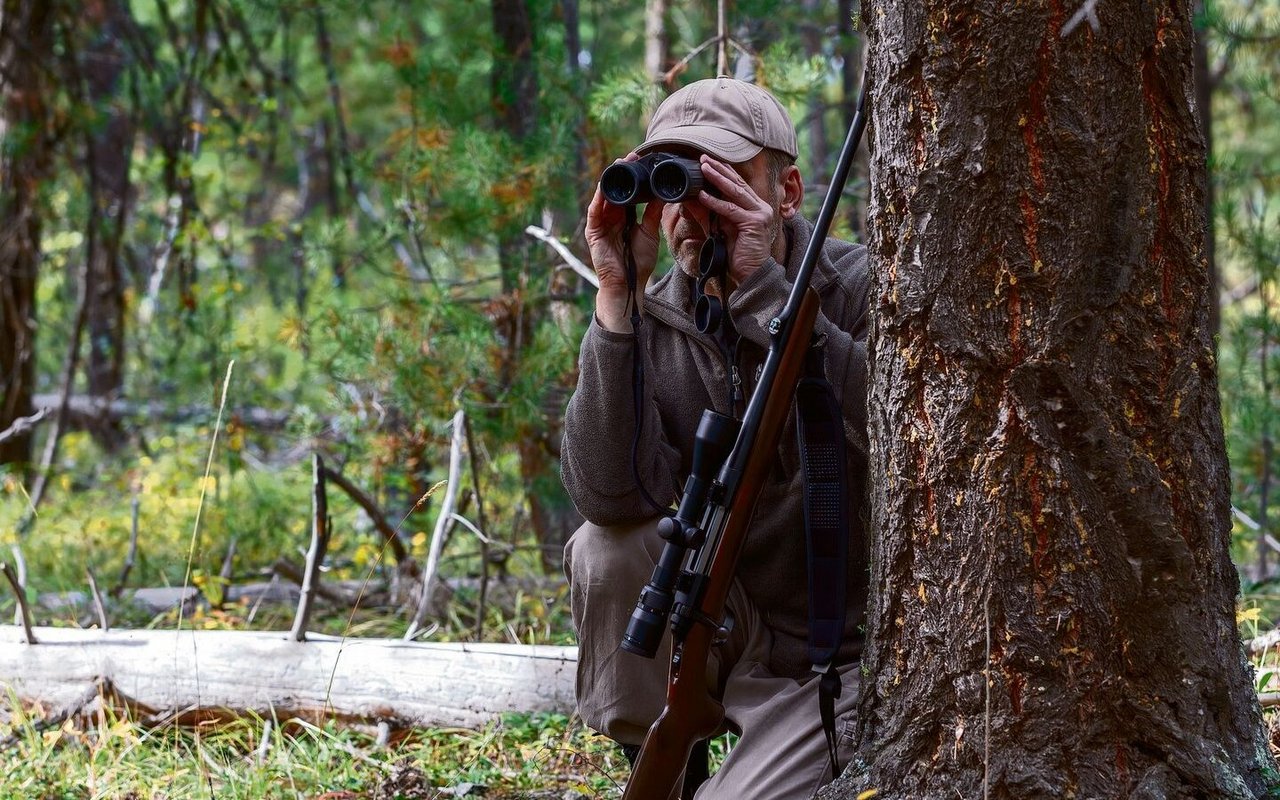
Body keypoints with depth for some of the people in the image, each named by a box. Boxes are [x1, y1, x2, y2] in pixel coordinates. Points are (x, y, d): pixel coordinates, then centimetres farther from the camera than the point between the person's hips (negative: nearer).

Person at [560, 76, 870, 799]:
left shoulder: (861, 287, -11)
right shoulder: (653, 323, -2)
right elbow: (611, 495, -19)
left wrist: (763, 287, -31)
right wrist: (616, 295, -22)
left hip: (853, 653, -4)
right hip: (734, 637, 5)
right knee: (606, 550, -20)